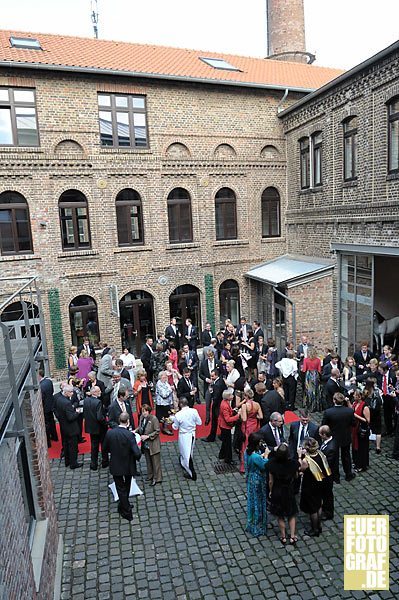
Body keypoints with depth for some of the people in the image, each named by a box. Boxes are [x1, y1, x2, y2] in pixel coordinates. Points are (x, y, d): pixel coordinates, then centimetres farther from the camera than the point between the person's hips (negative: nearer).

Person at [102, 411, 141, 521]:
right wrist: (137, 457, -4)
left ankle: (127, 512, 24)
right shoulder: (130, 435, -25)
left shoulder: (109, 433, -16)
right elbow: (137, 453, -27)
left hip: (115, 466, 1)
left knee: (121, 489, 17)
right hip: (128, 466, -1)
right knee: (126, 487, 26)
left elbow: (104, 449, -2)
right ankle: (123, 506, 46)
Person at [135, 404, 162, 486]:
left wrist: (147, 436, -22)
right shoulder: (142, 417, -4)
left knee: (155, 461, 6)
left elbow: (157, 431, -17)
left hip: (153, 444, -6)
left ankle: (157, 478, 19)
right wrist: (135, 430, -7)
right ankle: (150, 476, 38)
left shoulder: (154, 419, -23)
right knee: (148, 460, 21)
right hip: (145, 444, 7)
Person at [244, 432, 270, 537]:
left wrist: (262, 455, 0)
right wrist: (266, 455, -11)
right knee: (257, 502, 12)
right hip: (257, 482, -8)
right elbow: (264, 466, -21)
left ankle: (251, 523, 44)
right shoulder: (255, 456, -35)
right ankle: (257, 527, 31)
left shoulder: (248, 451, -9)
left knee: (252, 501, 25)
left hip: (251, 479, 8)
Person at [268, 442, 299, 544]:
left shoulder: (272, 463, -27)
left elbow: (271, 481, -13)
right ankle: (292, 536, 33)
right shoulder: (293, 463, -26)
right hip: (289, 492, 0)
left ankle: (283, 537, 37)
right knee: (292, 515, 25)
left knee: (280, 516, 22)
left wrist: (270, 491, 7)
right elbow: (296, 477, -5)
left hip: (277, 492, 0)